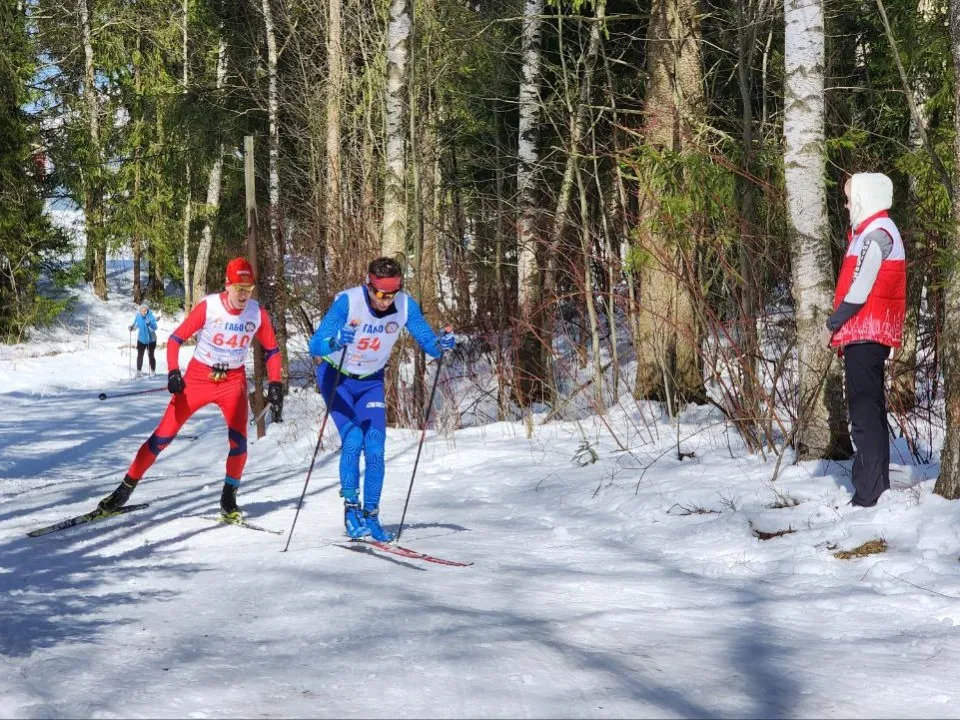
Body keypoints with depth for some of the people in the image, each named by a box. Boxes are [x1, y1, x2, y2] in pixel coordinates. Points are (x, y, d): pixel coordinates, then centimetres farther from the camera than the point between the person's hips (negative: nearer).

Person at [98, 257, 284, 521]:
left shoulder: (258, 314, -9)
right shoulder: (208, 306, -17)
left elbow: (272, 351, 5)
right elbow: (175, 339, -11)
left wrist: (275, 386, -6)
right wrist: (173, 373, -24)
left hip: (233, 381, 2)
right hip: (198, 377, -1)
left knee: (239, 440, -17)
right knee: (163, 435, -4)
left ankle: (228, 499, 3)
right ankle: (127, 487, 10)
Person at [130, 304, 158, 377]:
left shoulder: (151, 317, -17)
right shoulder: (138, 317, -6)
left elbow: (155, 328, -23)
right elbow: (135, 324, 8)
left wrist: (149, 324, -40)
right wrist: (132, 327, -13)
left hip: (151, 339, -3)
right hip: (141, 339, 3)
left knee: (151, 355, 5)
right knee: (140, 355, -5)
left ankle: (153, 371, 19)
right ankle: (139, 371, 2)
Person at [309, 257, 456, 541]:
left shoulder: (405, 305, -18)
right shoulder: (348, 301, -28)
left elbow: (429, 343, -13)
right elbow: (315, 346, -33)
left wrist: (441, 344, -36)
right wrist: (336, 341, -55)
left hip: (371, 381, 3)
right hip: (336, 377, -3)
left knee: (375, 449, -5)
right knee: (353, 439, -20)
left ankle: (371, 516, 6)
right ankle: (351, 509, -8)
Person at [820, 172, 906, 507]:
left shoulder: (876, 234, -13)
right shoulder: (872, 231, 19)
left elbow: (859, 290, -17)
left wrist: (832, 325, -9)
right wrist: (840, 328, 14)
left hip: (865, 335, -10)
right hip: (866, 336, 10)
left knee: (864, 413, -12)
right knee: (871, 411, 13)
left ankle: (869, 495, -14)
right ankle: (877, 488, 19)